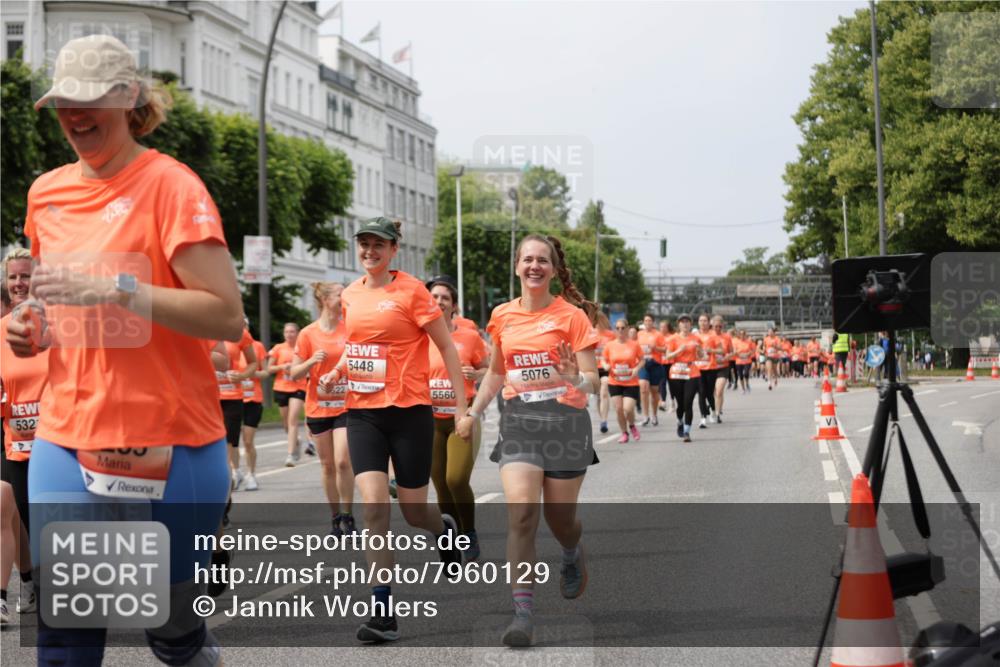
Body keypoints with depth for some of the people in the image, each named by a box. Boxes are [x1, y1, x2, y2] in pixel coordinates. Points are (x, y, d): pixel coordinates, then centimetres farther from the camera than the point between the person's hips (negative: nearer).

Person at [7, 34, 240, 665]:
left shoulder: (170, 185, -8)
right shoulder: (47, 192, 11)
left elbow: (228, 316, -16)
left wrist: (113, 288, -23)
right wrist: (32, 327, 5)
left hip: (170, 447, -5)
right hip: (67, 441, 5)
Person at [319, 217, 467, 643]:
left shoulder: (411, 290, -8)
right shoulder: (350, 295, 8)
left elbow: (447, 347, -4)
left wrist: (462, 407, -8)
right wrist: (336, 372, 5)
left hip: (409, 411, -4)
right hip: (362, 412, 4)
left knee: (413, 512, 5)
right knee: (374, 507, -11)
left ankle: (445, 529, 44)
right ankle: (383, 614, -8)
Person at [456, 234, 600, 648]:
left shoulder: (572, 316, -5)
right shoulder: (503, 316, 7)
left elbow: (593, 383, -7)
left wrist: (575, 378, -28)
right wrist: (473, 413, 20)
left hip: (565, 421, -2)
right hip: (518, 422, 2)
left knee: (560, 517, 7)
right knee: (521, 511, -15)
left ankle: (572, 556, 45)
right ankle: (523, 614, -16)